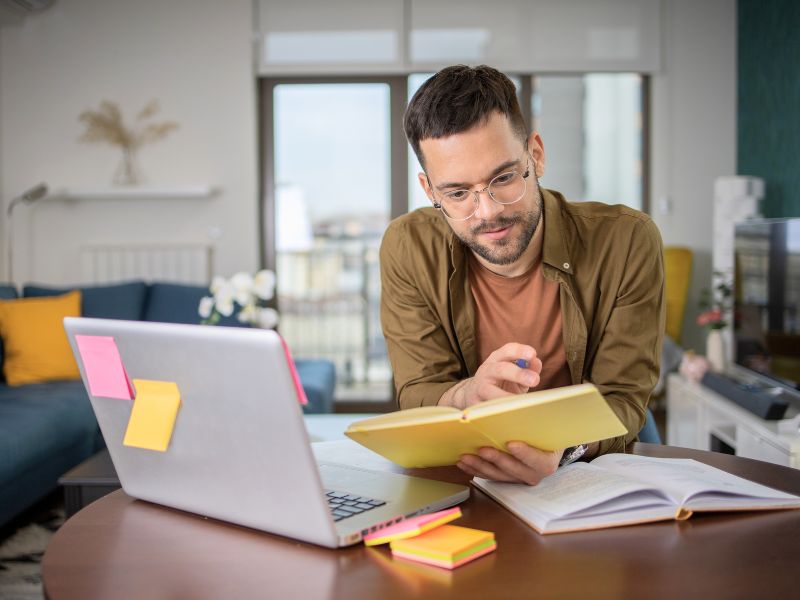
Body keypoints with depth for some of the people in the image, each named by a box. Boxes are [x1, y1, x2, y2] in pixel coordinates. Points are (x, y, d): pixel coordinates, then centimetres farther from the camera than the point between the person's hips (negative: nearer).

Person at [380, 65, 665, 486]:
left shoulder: (627, 242, -12)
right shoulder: (408, 249, -9)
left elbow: (620, 403, -12)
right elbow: (416, 398, -9)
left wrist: (560, 447, -36)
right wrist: (468, 396, -33)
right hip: (456, 487, 1)